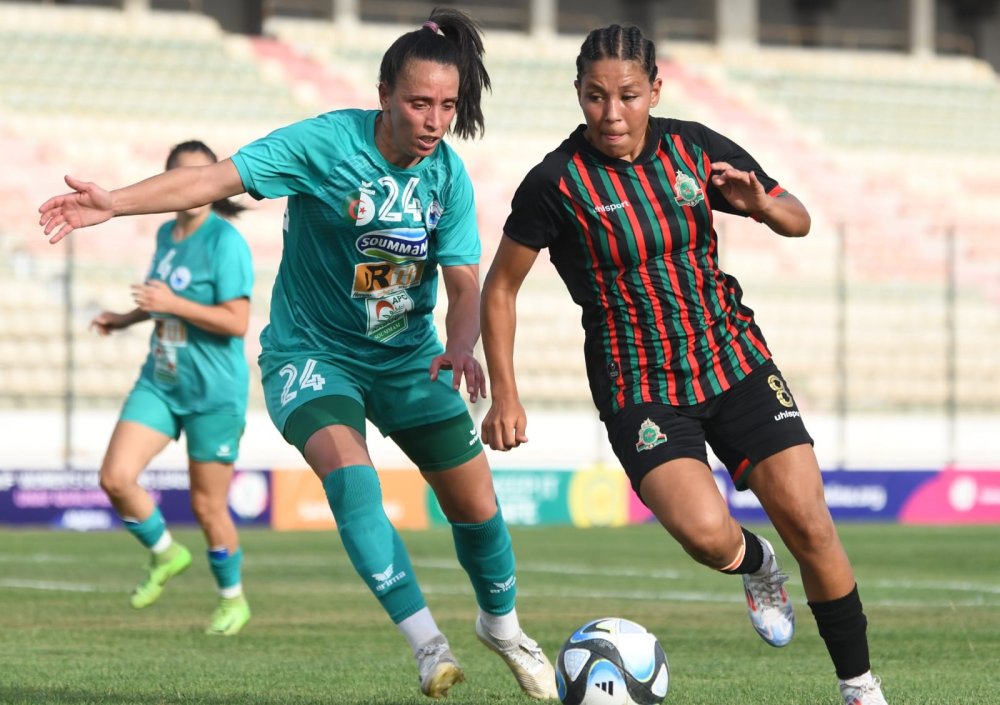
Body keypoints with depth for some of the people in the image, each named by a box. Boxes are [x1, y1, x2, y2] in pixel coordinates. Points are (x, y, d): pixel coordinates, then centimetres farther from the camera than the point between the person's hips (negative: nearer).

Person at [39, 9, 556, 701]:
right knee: (346, 467, -31)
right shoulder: (327, 143, -20)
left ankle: (502, 623, 32)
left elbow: (465, 285, -7)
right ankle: (427, 642, -27)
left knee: (475, 499, 1)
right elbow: (218, 177, -26)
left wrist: (462, 346, -30)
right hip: (312, 351, -4)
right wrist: (115, 202, -39)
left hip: (408, 356, 4)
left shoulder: (449, 176, -8)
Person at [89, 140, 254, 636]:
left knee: (207, 505, 2)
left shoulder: (225, 241, -14)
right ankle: (165, 554, 17)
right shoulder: (166, 234, 8)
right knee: (115, 477, -9)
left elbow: (236, 320, -21)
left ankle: (233, 599, 25)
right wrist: (127, 319, 14)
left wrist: (172, 303, -25)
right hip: (159, 383, 6)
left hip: (214, 392, -6)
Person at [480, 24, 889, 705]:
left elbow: (798, 220, 8)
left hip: (733, 359, 3)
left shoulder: (694, 147, -4)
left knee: (809, 523, -8)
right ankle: (756, 564, 13)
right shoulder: (556, 182, -13)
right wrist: (505, 395, -5)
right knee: (704, 532, -25)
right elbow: (501, 288, -2)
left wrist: (759, 203, -14)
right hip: (638, 387, -3)